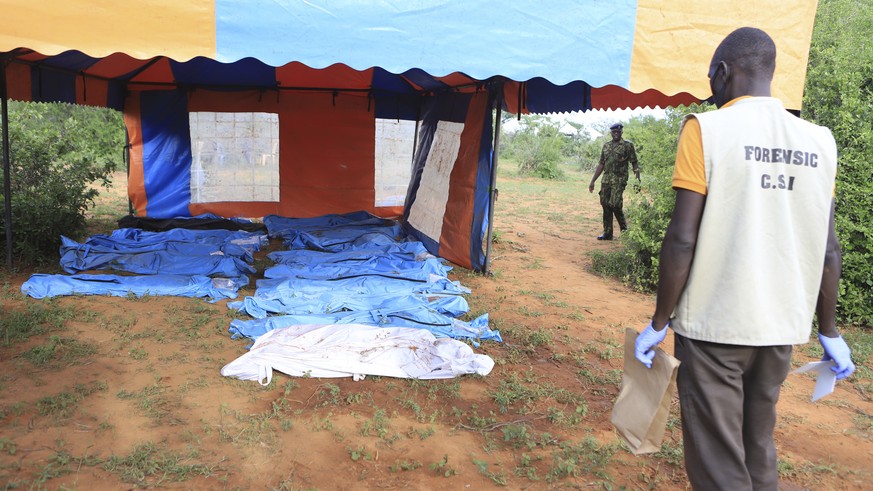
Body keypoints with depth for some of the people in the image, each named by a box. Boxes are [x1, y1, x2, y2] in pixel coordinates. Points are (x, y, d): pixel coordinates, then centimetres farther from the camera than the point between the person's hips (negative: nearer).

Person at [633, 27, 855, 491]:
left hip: (713, 325, -5)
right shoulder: (817, 141, 5)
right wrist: (829, 331, 17)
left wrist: (659, 321, -5)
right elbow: (828, 250, 7)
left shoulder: (706, 128, -9)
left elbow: (682, 239, -14)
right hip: (781, 326, 5)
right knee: (758, 447, 21)